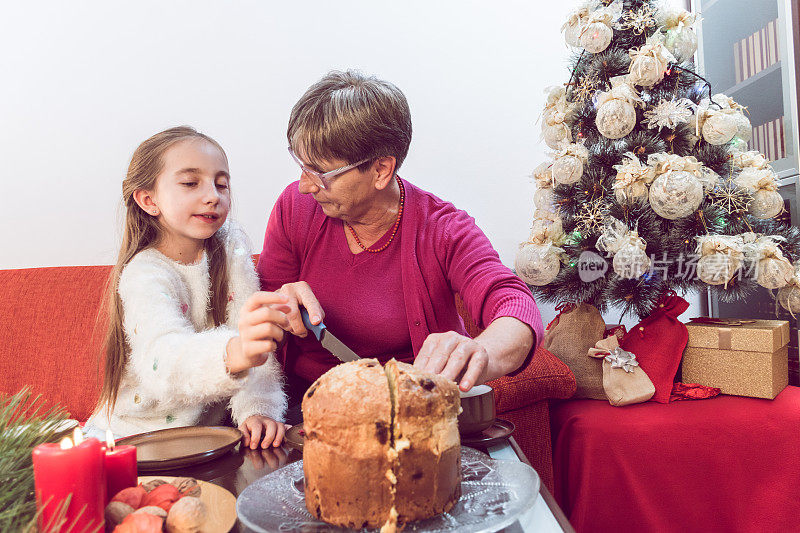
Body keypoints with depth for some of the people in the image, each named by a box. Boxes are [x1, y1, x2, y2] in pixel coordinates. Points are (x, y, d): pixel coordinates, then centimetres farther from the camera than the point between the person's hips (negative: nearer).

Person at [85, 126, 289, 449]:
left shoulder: (230, 244, -4)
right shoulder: (144, 275, -18)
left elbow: (252, 335, -8)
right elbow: (163, 359, -38)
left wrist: (258, 408, -24)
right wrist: (234, 353, -59)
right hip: (134, 437, -3)